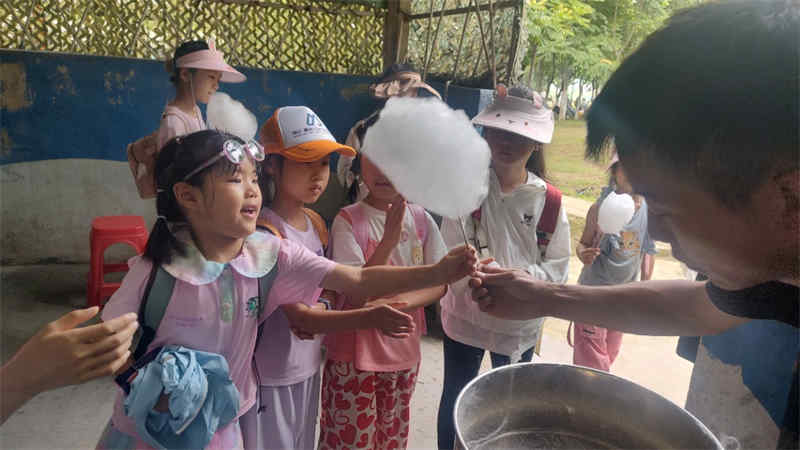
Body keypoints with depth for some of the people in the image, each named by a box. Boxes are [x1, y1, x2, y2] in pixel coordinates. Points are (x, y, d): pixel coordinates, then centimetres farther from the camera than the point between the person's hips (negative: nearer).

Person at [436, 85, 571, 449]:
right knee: (455, 400, 18)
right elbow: (453, 255, -16)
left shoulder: (549, 201, -9)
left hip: (520, 323, 1)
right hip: (465, 315, -1)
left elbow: (557, 267, -8)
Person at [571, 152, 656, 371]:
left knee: (610, 354, 18)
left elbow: (648, 250, 8)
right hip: (593, 290, -4)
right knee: (592, 361, 0)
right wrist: (583, 254, -28)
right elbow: (584, 243, -4)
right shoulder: (600, 209, -14)